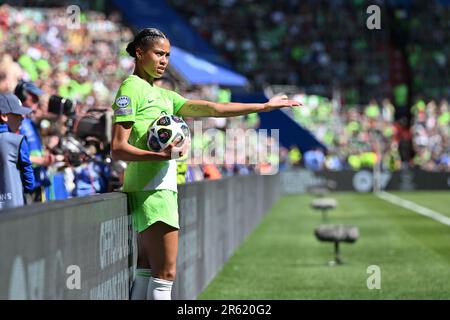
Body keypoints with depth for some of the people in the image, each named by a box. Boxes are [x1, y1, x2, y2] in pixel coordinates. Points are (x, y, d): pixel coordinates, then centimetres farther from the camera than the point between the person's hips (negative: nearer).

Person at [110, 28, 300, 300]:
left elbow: (210, 108, 19)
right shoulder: (131, 88, -6)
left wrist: (264, 106, 17)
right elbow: (118, 149, -13)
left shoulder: (162, 94, 21)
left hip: (163, 188, 9)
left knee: (146, 272, 8)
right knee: (165, 273, -11)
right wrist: (162, 156, -28)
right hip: (152, 191, -9)